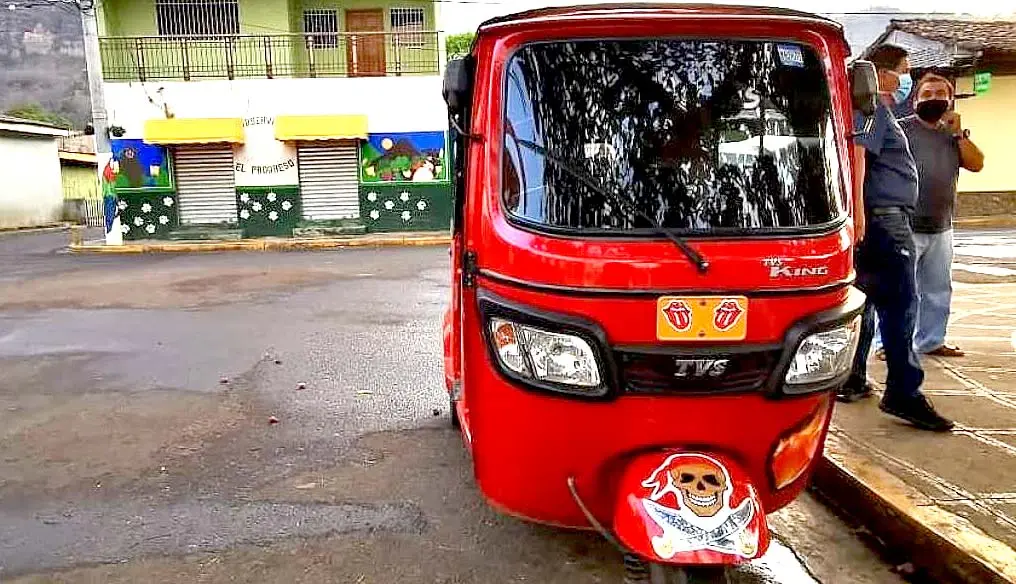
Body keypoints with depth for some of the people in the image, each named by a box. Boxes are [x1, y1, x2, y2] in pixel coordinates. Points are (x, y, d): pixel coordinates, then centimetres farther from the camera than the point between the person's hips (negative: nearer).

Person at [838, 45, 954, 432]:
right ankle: (903, 393, -10)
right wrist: (859, 210, -32)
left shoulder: (882, 110, 24)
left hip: (876, 220, 11)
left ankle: (851, 381, 18)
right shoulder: (873, 108, -8)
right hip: (886, 217, -11)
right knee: (900, 304, -11)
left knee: (866, 300, 12)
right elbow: (857, 153, -23)